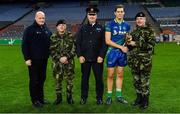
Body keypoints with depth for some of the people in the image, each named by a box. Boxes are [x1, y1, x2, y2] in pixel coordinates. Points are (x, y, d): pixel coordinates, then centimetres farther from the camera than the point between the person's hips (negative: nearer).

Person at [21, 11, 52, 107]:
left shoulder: (47, 30, 11)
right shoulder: (29, 29, -7)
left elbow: (50, 43, 19)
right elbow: (24, 45, -10)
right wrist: (27, 58, -15)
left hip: (44, 59, 6)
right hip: (33, 60, -6)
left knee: (42, 79, 13)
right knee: (34, 80, 2)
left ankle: (41, 98, 25)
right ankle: (35, 100, 13)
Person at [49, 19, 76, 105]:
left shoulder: (70, 36, 3)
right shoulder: (53, 37, 5)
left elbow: (74, 49, -1)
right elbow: (52, 50, 1)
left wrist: (66, 57, -13)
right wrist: (59, 58, -11)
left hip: (69, 62, -1)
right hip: (57, 62, 1)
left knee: (69, 80, 3)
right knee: (57, 80, 6)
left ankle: (69, 96, 19)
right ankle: (58, 97, 21)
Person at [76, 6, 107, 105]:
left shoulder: (101, 28, 6)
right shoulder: (82, 28, 9)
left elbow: (104, 43, 0)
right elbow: (78, 43, 5)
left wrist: (101, 56, -10)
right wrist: (80, 55, -5)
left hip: (97, 59, -1)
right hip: (85, 58, 1)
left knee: (99, 78, 4)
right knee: (84, 78, 8)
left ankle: (99, 98, 17)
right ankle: (83, 97, 20)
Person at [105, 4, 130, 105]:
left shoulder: (127, 25, 8)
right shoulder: (110, 24, -6)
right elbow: (107, 41, -11)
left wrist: (127, 43, -6)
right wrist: (121, 47, -15)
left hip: (123, 53, 4)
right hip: (112, 52, -4)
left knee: (120, 75, 10)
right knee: (110, 75, 1)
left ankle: (119, 96, 19)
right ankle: (109, 96, 12)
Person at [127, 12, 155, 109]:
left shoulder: (149, 31, -4)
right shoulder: (134, 31, 14)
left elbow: (151, 44, -16)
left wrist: (136, 44, -18)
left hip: (144, 61, -6)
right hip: (134, 60, 6)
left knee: (144, 81, -1)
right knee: (136, 80, 13)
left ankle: (145, 100, 13)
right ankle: (139, 98, 27)